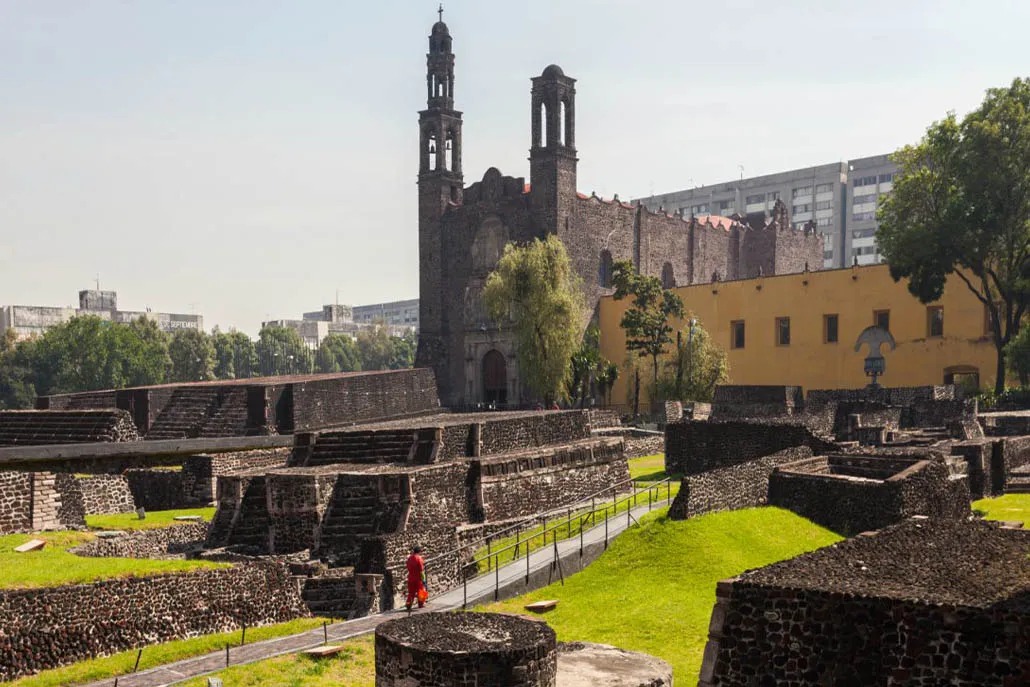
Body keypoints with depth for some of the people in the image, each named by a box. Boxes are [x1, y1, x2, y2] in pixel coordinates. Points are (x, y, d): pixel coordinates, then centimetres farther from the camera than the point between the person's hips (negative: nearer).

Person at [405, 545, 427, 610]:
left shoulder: (409, 558, 3)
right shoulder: (419, 558, -16)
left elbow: (408, 568, 11)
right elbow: (421, 570, -17)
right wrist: (423, 579, -14)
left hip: (411, 578, 5)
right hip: (418, 578, -5)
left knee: (411, 592, 10)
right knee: (420, 591, 11)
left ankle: (408, 605, 2)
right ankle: (421, 604, 21)